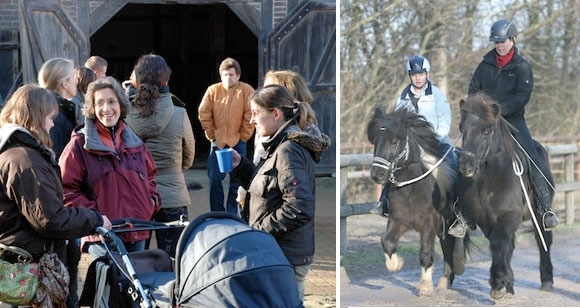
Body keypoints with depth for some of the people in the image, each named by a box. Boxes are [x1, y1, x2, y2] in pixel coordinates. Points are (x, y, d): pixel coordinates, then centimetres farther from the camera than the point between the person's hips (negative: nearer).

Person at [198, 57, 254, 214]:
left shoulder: (246, 90, -4)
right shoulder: (213, 90, 0)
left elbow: (250, 116, -5)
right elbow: (203, 113, 2)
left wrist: (243, 136, -6)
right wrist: (211, 134, -1)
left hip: (237, 142, -1)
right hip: (217, 142, 1)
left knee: (236, 180, 6)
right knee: (215, 179, -1)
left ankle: (232, 213, 17)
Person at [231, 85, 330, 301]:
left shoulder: (289, 151, -17)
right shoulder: (280, 147, 15)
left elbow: (298, 209, -25)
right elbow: (265, 188, 21)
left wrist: (259, 229, -17)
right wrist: (240, 166, 10)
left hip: (286, 259, -10)